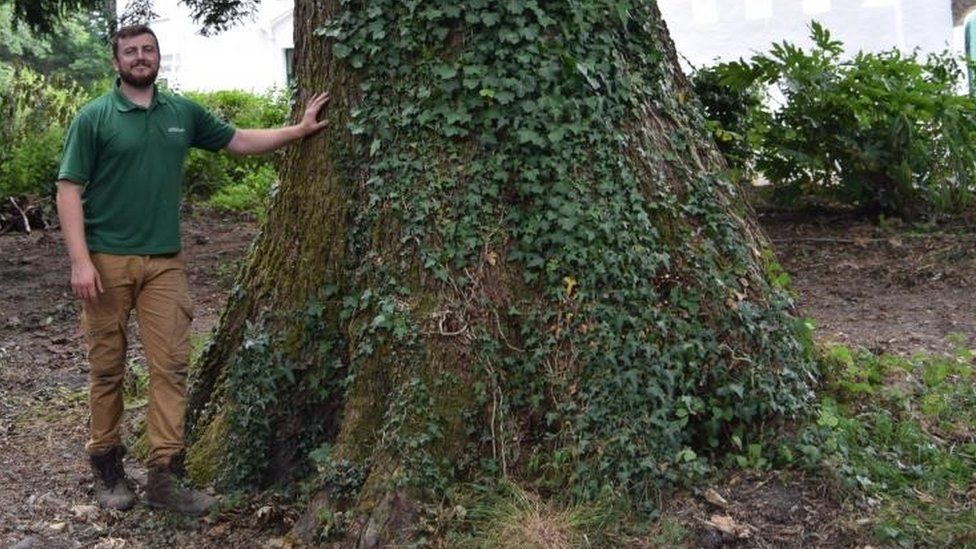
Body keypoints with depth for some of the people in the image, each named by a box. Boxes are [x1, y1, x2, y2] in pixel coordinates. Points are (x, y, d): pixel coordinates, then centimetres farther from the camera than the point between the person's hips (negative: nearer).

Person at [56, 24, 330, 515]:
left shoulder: (184, 113, 9)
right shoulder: (94, 117, -3)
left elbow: (238, 141, 21)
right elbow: (69, 189, -6)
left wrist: (299, 131, 15)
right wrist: (80, 261, -15)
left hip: (165, 262, 4)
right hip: (108, 261, -3)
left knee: (171, 365, 0)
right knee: (107, 368, 5)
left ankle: (164, 476, 5)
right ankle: (106, 466, 21)